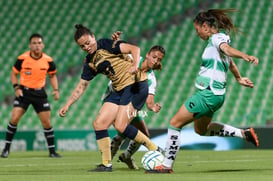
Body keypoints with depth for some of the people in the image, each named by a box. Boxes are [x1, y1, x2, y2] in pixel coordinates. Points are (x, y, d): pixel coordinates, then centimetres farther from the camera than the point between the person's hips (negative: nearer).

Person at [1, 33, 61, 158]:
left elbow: (52, 75, 11)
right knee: (14, 119, -12)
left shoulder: (48, 61, -6)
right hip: (24, 91, -1)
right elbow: (13, 73, 3)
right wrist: (16, 87, -11)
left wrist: (56, 90, -2)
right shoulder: (22, 59, -10)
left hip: (40, 93, 1)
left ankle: (52, 151, 11)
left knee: (46, 122, -1)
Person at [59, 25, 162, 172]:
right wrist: (67, 105, 12)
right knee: (99, 124, 0)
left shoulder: (106, 44, -9)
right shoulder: (89, 62, 13)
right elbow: (81, 86, 19)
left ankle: (155, 150, -7)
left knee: (120, 126, -19)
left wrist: (135, 65, -36)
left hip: (136, 84, -8)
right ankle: (106, 164, 7)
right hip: (119, 90, 8)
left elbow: (134, 49, -17)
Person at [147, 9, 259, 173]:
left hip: (208, 94, -10)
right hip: (213, 94, 10)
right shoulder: (217, 39, 15)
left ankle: (167, 166, 1)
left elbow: (228, 49, -36)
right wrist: (239, 78, 44)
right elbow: (230, 62, 31)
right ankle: (244, 133, 26)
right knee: (201, 129, 29)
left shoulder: (217, 38, -14)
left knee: (175, 123, -5)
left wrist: (245, 56, -56)